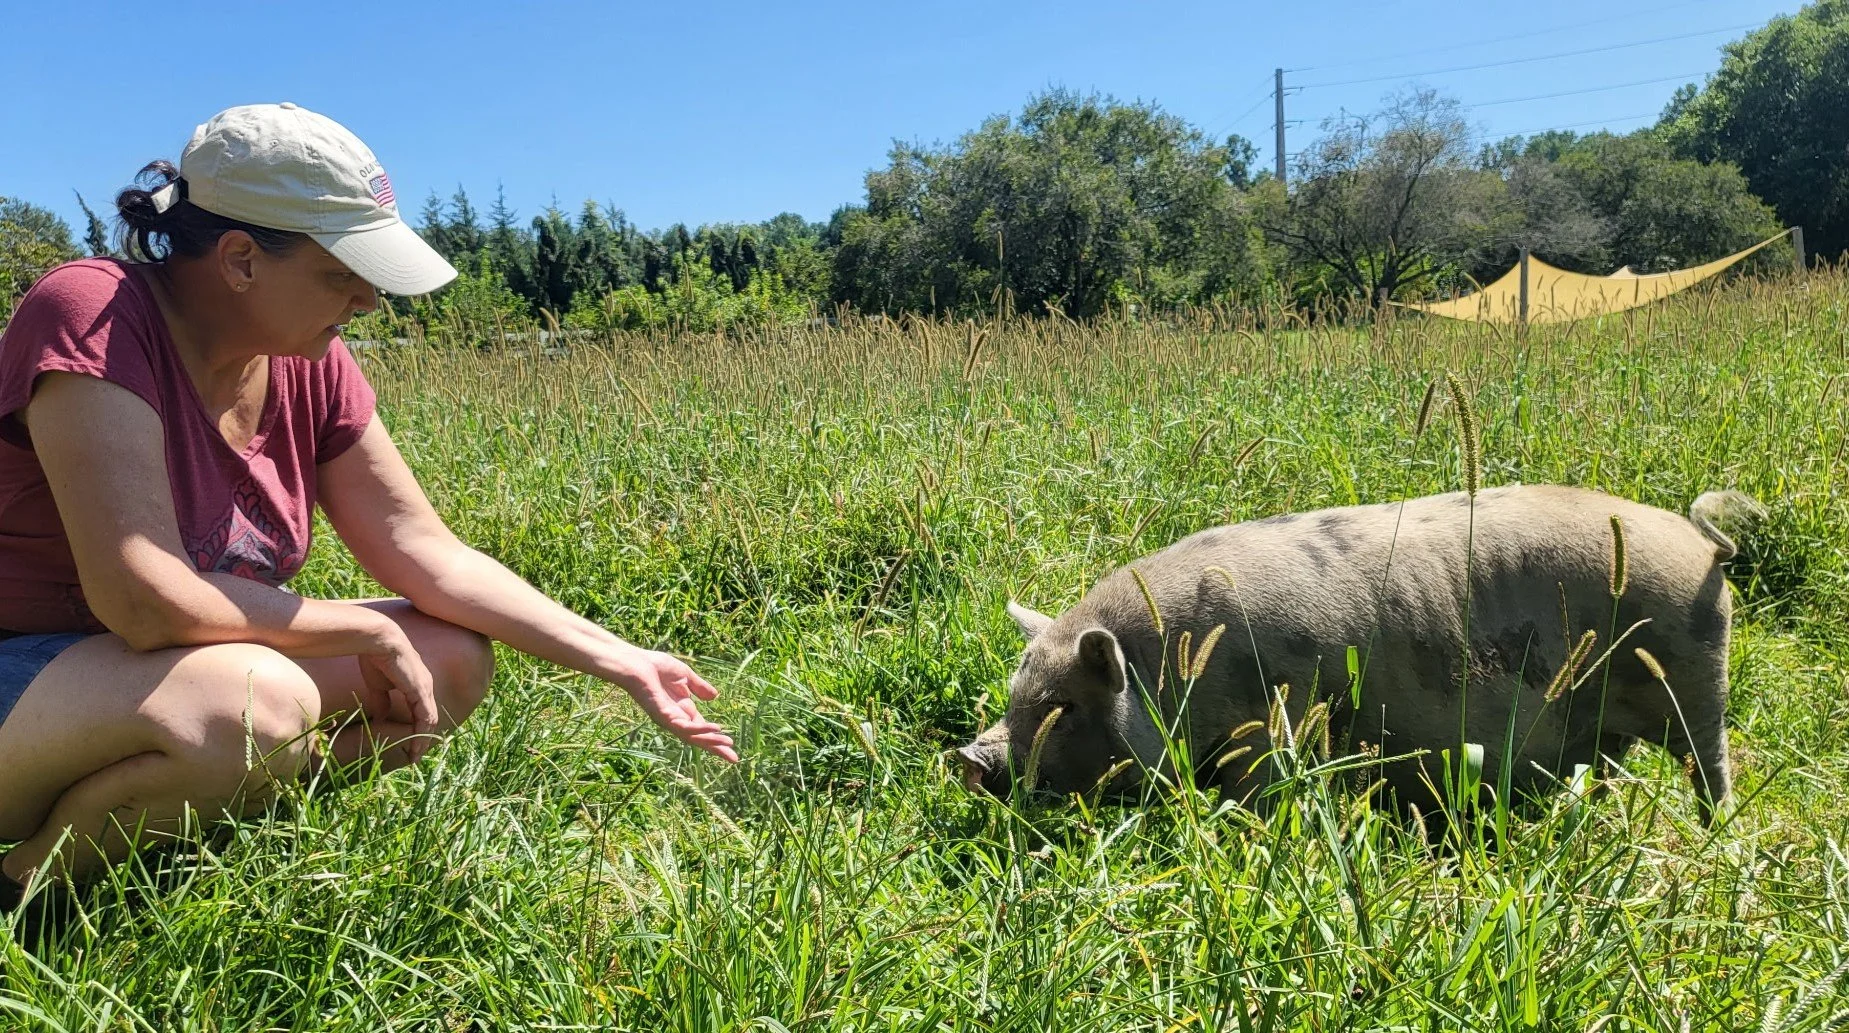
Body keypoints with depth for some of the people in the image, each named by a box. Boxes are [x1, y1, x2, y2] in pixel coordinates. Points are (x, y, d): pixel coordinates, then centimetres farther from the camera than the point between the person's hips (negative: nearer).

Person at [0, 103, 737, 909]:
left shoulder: (310, 364, -3)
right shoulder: (94, 316, -23)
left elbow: (426, 551, -4)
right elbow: (144, 601, -31)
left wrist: (622, 662, -10)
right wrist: (372, 632, -18)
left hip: (185, 662, 7)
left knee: (455, 659, -6)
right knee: (258, 703, -35)